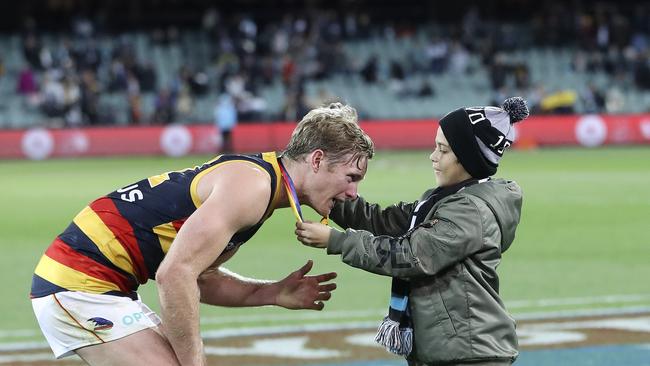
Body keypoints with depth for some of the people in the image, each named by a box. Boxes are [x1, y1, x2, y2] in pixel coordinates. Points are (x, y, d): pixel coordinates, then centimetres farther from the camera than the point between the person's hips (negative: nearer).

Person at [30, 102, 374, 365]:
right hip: (82, 284, -10)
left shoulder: (256, 178, 13)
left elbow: (197, 274, 18)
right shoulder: (252, 185, -18)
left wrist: (272, 293, 8)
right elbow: (174, 275, -26)